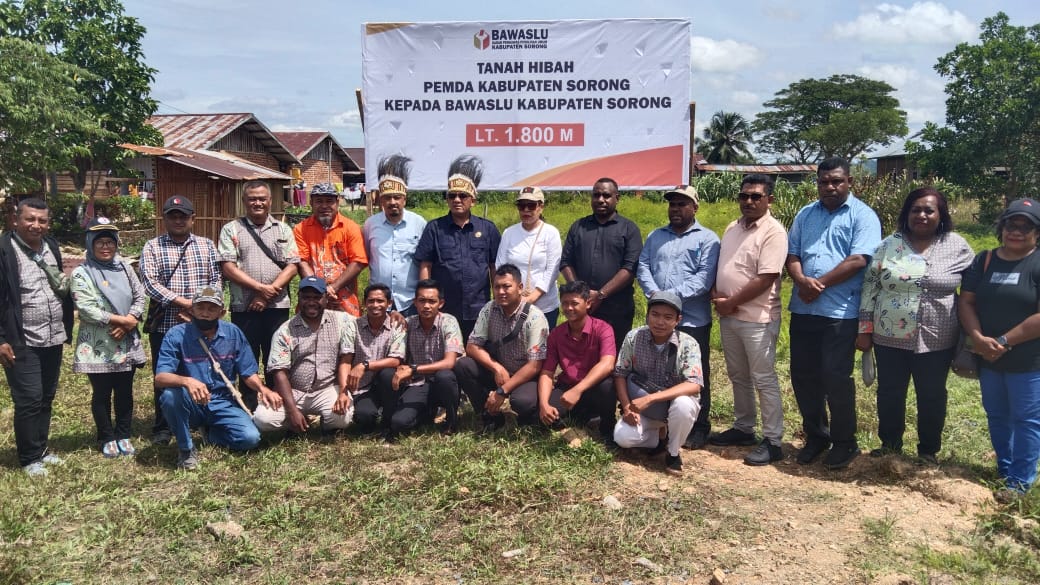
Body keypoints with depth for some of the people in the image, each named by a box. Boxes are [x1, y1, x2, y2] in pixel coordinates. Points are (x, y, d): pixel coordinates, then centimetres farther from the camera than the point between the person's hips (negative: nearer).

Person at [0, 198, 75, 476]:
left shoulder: (52, 246, 9)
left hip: (52, 339, 6)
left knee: (47, 398, 14)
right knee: (29, 400, -2)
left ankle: (41, 449, 28)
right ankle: (29, 458, 13)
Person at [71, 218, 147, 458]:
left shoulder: (124, 267, 8)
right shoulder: (81, 273, -7)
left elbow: (140, 296, 4)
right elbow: (86, 309, -16)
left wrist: (129, 322, -12)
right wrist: (121, 319, -17)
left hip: (126, 343, 4)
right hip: (98, 346, -4)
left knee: (125, 392, 11)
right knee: (102, 394, 7)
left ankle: (123, 436, 24)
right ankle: (107, 439, 21)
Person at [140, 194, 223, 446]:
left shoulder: (207, 245, 11)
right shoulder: (152, 247, 5)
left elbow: (216, 281, 5)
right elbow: (149, 282, -8)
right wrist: (183, 302, -16)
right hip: (164, 324, -1)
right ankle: (162, 428, 19)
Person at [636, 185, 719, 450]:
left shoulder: (707, 238, -1)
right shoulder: (655, 236, 15)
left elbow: (705, 277, -13)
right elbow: (642, 268, 4)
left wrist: (673, 295, -20)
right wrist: (654, 294, -14)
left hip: (693, 319, -4)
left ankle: (699, 427, 17)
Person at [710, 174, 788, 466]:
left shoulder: (773, 232, -13)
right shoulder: (732, 228, 12)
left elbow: (765, 280, -20)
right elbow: (721, 267, 18)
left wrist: (730, 302, -14)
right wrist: (716, 294, -1)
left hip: (757, 319, -8)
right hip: (728, 317, 8)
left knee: (764, 380, -2)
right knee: (738, 376, 17)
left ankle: (773, 441, 6)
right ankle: (743, 428, 30)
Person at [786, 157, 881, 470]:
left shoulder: (862, 215, -3)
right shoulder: (805, 215, 14)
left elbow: (858, 260, -14)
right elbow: (791, 254, 9)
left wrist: (820, 283, -14)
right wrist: (801, 280, -11)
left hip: (841, 312, -5)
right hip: (803, 310, 6)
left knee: (836, 378, -1)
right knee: (803, 376, 10)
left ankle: (844, 442, 17)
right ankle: (815, 436, 27)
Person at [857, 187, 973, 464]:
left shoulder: (957, 247, -2)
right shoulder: (889, 245, -2)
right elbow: (870, 288, 0)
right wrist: (865, 330, -2)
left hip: (937, 340, 0)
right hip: (890, 337, 1)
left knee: (932, 397, 12)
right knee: (890, 393, 13)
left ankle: (929, 451, 29)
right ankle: (890, 444, 31)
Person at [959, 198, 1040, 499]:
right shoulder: (984, 260, 5)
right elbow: (966, 301, 1)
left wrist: (1004, 341, -18)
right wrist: (978, 338, -14)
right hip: (988, 359, 5)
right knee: (997, 415, 16)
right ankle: (1004, 469, 32)